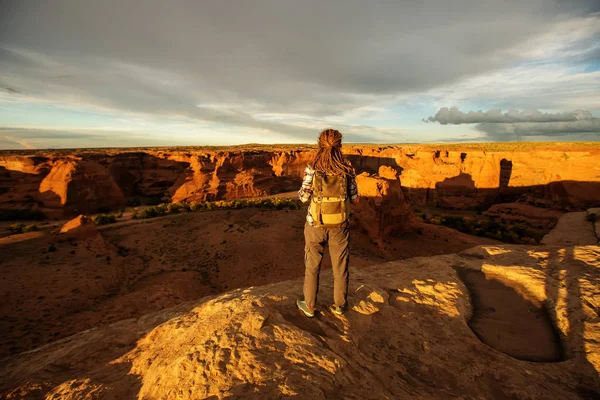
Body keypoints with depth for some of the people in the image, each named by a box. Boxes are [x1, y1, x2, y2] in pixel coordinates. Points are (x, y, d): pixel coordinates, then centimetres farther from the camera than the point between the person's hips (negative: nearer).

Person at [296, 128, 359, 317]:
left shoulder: (312, 168, -12)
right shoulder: (347, 168, -8)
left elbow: (304, 197, -7)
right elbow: (354, 199, -3)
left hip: (316, 224, -1)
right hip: (340, 224, 1)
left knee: (312, 265, 16)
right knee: (340, 265, 19)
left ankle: (309, 306, 30)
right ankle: (340, 304, 35)